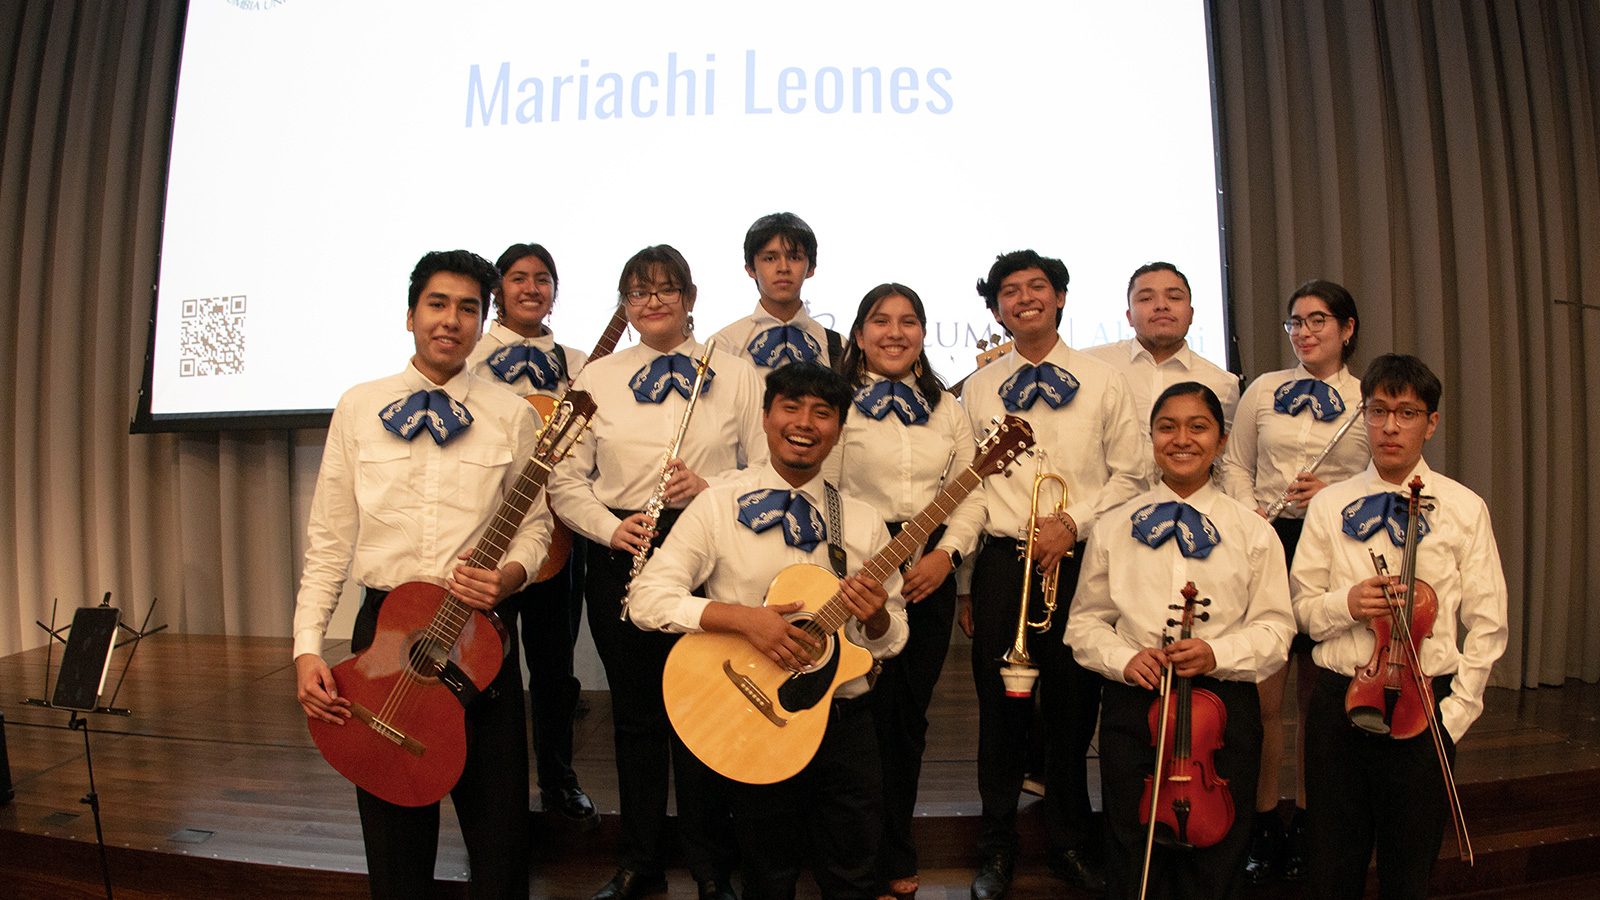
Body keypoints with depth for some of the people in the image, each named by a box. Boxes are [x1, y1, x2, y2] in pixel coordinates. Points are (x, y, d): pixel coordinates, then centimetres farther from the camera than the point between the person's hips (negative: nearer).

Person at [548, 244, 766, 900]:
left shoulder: (735, 375, 6)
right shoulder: (596, 378, 9)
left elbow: (769, 470, 2)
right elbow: (566, 479, 6)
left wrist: (709, 487, -15)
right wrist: (610, 527, -11)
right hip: (621, 557, 2)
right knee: (635, 713, 11)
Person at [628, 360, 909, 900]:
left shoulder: (863, 522, 3)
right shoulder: (719, 507, -5)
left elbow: (890, 641, 8)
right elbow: (648, 598, -14)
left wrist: (875, 617, -15)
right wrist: (744, 617, -24)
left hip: (845, 724, 3)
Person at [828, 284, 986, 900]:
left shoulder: (947, 409, 13)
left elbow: (970, 496, 8)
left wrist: (945, 554, -7)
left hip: (931, 572, 4)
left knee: (910, 715, 11)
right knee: (871, 714, -1)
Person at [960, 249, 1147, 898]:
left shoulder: (1103, 382, 7)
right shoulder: (977, 390, 8)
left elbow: (1130, 476, 7)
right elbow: (966, 491, 8)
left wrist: (1074, 522, -10)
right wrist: (965, 585, 6)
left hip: (1081, 562, 0)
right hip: (1001, 561, 1)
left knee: (1073, 709, 7)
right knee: (1000, 711, 6)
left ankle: (1072, 845, 28)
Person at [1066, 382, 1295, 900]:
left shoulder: (1252, 532, 4)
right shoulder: (1113, 530, 6)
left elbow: (1275, 629, 2)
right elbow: (1085, 623, 8)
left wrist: (1217, 653, -16)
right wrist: (1123, 658, -11)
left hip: (1223, 706, 0)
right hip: (1132, 706, 1)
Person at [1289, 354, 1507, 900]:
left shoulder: (1464, 509, 3)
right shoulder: (1330, 506, 5)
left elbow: (1487, 623, 2)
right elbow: (1299, 608, 6)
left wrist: (1457, 710, -4)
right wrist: (1345, 603, -15)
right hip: (1338, 702, 1)